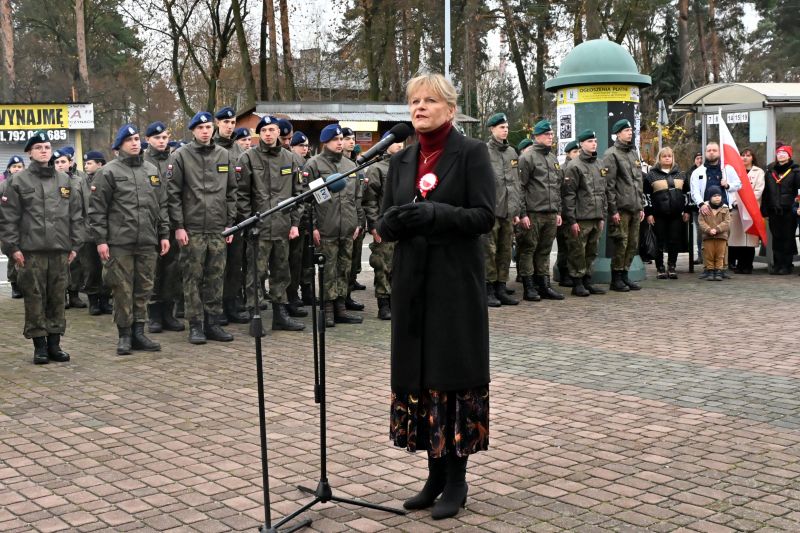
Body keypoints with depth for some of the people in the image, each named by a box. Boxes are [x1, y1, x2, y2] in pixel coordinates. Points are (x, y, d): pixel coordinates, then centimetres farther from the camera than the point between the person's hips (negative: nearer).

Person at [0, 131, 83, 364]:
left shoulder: (65, 181, 12)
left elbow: (76, 215, 13)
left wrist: (75, 245, 7)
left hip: (60, 250, 3)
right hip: (31, 250, -3)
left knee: (57, 298, 6)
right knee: (35, 298, 0)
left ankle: (55, 343, 14)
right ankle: (39, 345, 7)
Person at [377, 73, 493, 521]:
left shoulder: (472, 153, -4)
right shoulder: (402, 160, 13)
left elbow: (485, 216, -12)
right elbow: (386, 222, 11)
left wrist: (433, 213, -22)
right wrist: (393, 221, -12)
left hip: (457, 282, -5)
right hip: (414, 281, 6)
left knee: (455, 375, -1)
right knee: (419, 375, 7)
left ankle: (457, 479, 9)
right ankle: (435, 474, 18)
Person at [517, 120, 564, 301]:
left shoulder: (553, 159, 18)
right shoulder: (528, 158, -6)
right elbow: (520, 187, -10)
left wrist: (558, 211, 17)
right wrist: (523, 213, -15)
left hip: (551, 214, 7)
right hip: (533, 214, -7)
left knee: (545, 251, 11)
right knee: (528, 250, -2)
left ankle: (544, 286, 17)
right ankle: (529, 288, 3)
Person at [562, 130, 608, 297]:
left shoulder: (599, 165, 16)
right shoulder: (574, 166, -7)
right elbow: (568, 194, -11)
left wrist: (603, 216, 16)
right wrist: (572, 220, -15)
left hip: (596, 219, 7)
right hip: (581, 219, -7)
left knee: (592, 252, 12)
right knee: (578, 252, -2)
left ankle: (587, 281, 21)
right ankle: (577, 283, 7)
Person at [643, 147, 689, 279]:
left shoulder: (680, 174, 15)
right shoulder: (652, 174, 3)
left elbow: (686, 193, 19)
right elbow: (646, 195, 0)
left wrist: (686, 211, 12)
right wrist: (648, 213, -5)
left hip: (676, 214, 3)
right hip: (659, 215, -3)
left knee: (675, 241, 1)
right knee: (660, 242, 0)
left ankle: (672, 267, 11)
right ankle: (660, 268, 8)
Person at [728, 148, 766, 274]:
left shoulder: (758, 172, 11)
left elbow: (759, 190, 1)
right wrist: (734, 202, -8)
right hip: (736, 207, 1)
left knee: (750, 236, -6)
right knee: (737, 235, -5)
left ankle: (747, 266, -2)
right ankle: (739, 265, 0)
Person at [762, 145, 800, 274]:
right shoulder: (770, 171, 13)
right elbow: (766, 191, 14)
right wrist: (764, 209, 9)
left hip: (789, 211, -4)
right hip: (773, 211, 4)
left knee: (788, 238, 1)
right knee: (776, 238, 6)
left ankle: (787, 265, 6)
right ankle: (777, 264, 12)